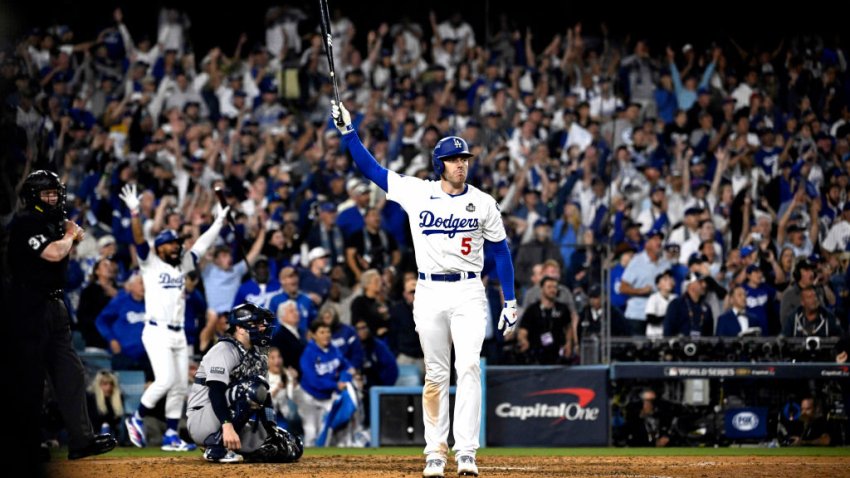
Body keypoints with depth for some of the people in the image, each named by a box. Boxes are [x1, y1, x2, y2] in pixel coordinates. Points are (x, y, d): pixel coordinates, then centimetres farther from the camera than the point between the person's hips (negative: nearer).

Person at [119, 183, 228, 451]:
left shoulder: (182, 266, 17)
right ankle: (137, 419, 1)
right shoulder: (150, 264, 0)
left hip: (178, 335, 7)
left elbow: (202, 245, 20)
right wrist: (134, 212, -25)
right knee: (165, 380, -18)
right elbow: (139, 240, -13)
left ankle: (171, 436, 9)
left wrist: (220, 220, 17)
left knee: (180, 386, 4)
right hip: (157, 332, -7)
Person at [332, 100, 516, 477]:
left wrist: (510, 302, 4)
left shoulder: (483, 203, 2)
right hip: (429, 294, 1)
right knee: (435, 375, 5)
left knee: (468, 367, -14)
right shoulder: (416, 193, 2)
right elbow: (370, 168, 5)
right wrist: (347, 131, -4)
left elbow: (500, 251, 7)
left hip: (469, 294, -1)